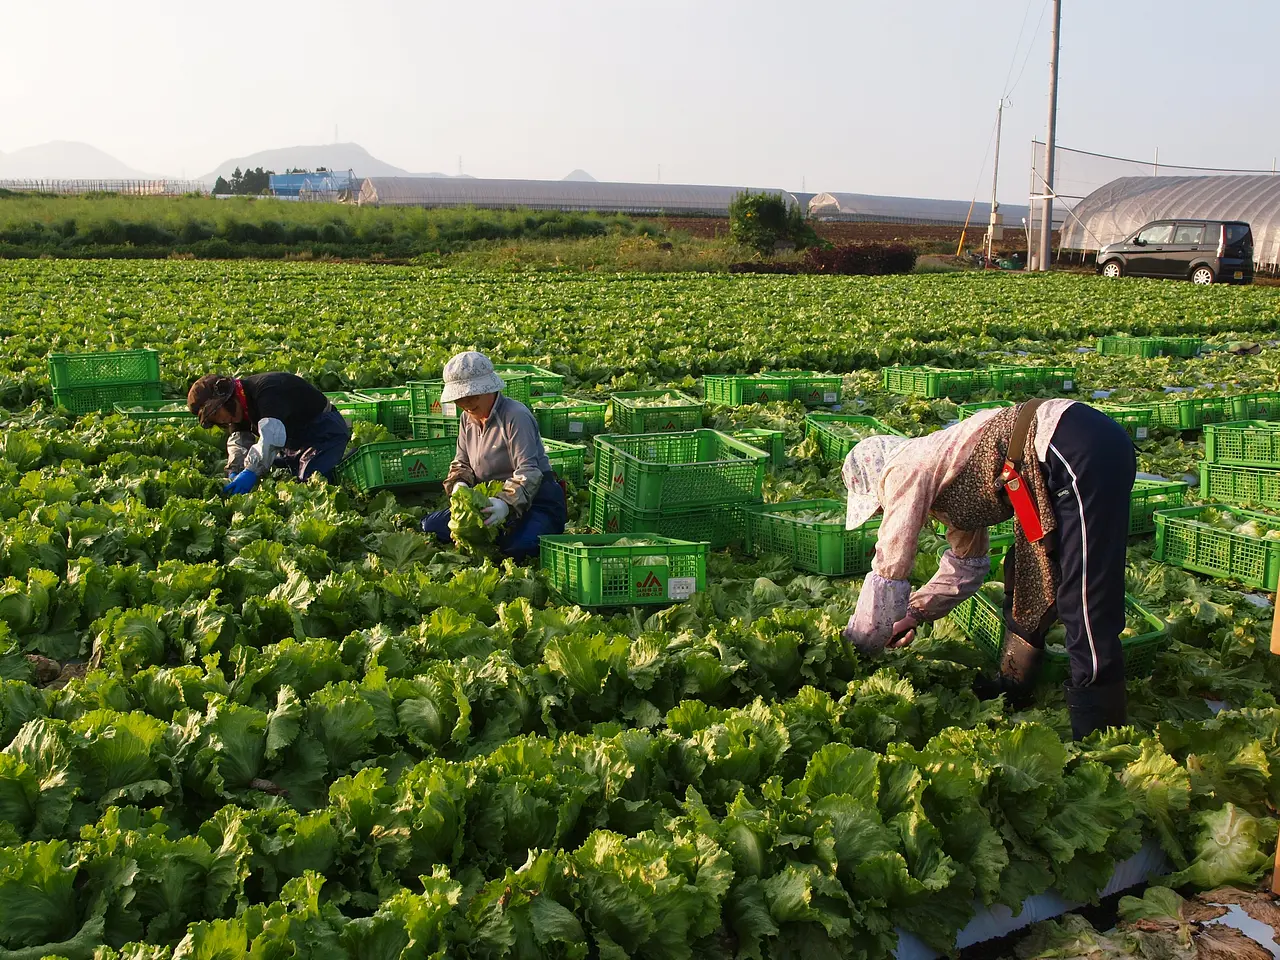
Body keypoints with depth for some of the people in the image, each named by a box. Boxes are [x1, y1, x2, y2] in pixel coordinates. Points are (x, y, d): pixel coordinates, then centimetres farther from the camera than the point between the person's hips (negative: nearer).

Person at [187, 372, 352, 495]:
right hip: (295, 439, 10)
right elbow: (238, 441, -2)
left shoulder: (267, 391, -30)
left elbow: (272, 433, -45)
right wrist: (234, 473, -21)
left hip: (326, 430, -10)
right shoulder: (240, 404, 2)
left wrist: (251, 472, -52)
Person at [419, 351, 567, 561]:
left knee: (519, 547, -37)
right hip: (489, 499, 7)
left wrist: (507, 504, -42)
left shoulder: (516, 416, -19)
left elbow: (528, 470, -25)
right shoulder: (468, 418, 7)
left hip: (535, 500, -7)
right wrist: (460, 485, -10)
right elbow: (461, 462, 15)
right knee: (430, 526, -6)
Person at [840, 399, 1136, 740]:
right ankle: (1010, 697, 34)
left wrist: (855, 646, 13)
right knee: (1025, 577, 21)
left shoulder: (905, 472, -1)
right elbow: (967, 563, 36)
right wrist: (916, 613, 32)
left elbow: (888, 571, 1)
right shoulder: (938, 476, 26)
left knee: (1086, 606, -9)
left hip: (1080, 453, -11)